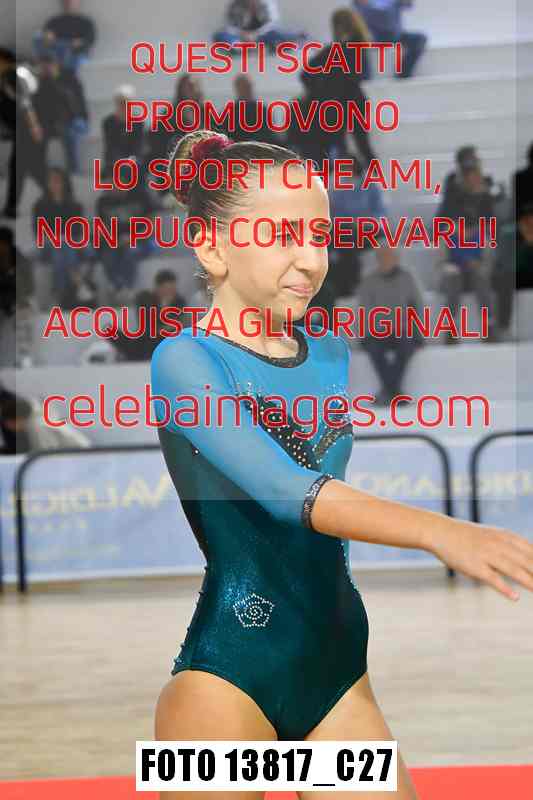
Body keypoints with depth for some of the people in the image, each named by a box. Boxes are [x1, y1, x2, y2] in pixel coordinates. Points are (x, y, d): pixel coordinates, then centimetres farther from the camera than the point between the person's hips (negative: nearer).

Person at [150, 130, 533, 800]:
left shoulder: (332, 355, 9)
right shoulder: (184, 360, -12)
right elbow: (284, 491, -27)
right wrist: (442, 533, -38)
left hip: (338, 670, 6)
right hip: (227, 680, -6)